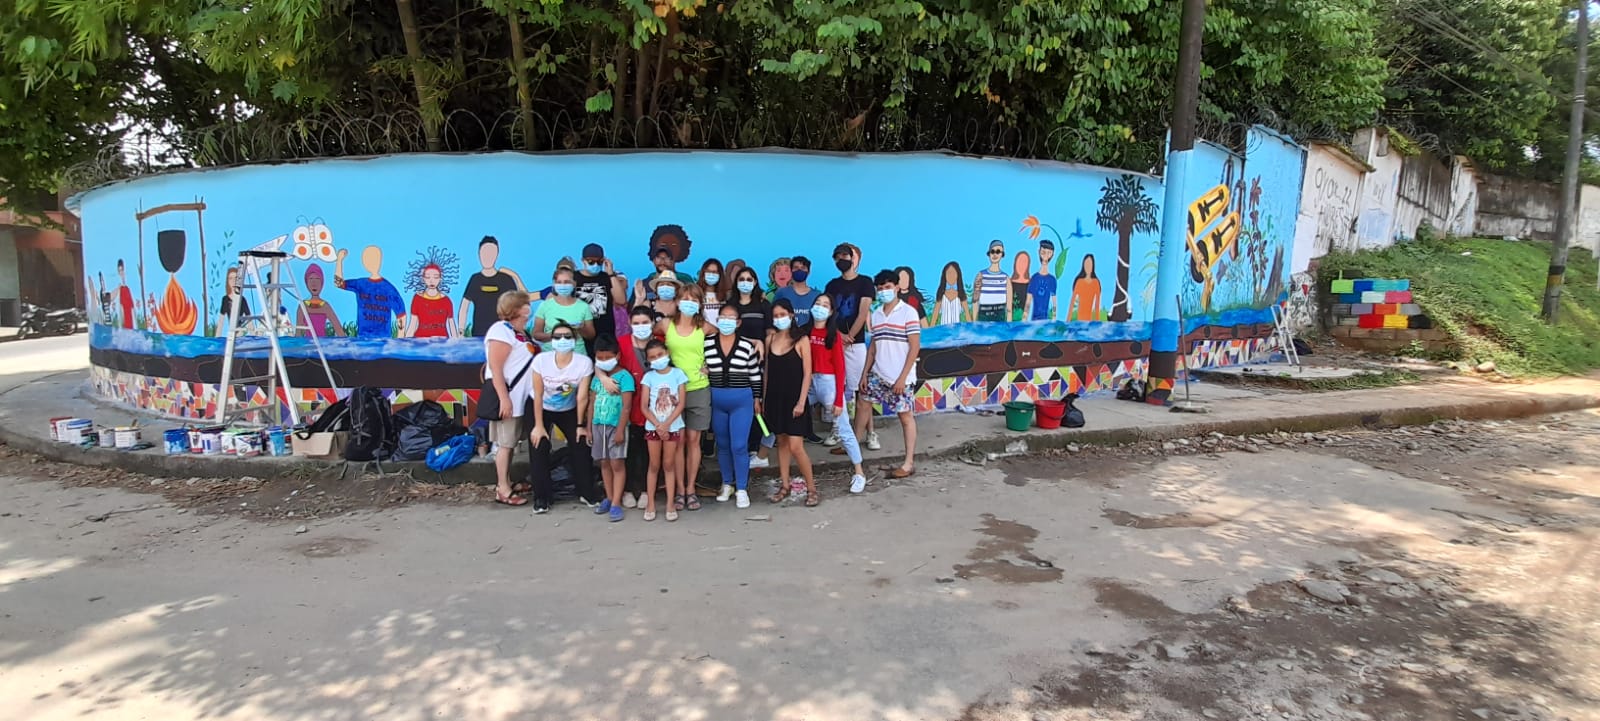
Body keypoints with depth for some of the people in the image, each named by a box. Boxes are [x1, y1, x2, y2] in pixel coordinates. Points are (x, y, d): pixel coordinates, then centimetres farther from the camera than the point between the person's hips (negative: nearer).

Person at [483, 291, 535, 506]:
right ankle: (502, 490, -1)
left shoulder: (517, 332, 14)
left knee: (510, 443, 13)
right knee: (505, 443, -5)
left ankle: (507, 483, 20)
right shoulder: (501, 331, -14)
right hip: (508, 398, -9)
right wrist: (504, 398, -25)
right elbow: (495, 368, -20)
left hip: (519, 397, 9)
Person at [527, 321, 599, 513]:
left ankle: (586, 493, 12)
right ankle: (541, 498, 2)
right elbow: (538, 395, -18)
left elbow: (582, 397, -17)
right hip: (542, 410, -1)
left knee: (582, 448, -6)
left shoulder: (584, 362, -25)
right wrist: (539, 425, -15)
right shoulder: (541, 360, -26)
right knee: (539, 449, -10)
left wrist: (581, 425, -11)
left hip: (569, 411, 1)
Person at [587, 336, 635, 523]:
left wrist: (620, 430, -16)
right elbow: (592, 403, 15)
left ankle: (616, 503, -4)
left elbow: (626, 406, -13)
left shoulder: (624, 376, -9)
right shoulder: (597, 377, 11)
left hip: (616, 426, -6)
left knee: (617, 463, -5)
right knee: (604, 463, 11)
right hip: (598, 425, 6)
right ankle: (609, 498, 22)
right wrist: (589, 427, 12)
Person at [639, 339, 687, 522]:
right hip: (653, 427, 1)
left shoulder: (677, 373, -2)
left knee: (669, 465, 5)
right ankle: (650, 504, 11)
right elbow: (644, 406, -3)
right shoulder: (648, 377, 0)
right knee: (654, 465, 6)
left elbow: (681, 403, -6)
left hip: (673, 426, -1)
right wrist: (658, 425, -13)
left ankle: (670, 505, 8)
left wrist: (666, 424, -13)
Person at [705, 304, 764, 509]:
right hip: (716, 400, 2)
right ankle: (727, 484, 27)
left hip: (742, 400, -2)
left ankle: (742, 489, 7)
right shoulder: (706, 344, -1)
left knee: (739, 445, -4)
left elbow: (755, 374, 2)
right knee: (722, 445, 12)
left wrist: (757, 399, 4)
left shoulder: (747, 345, -4)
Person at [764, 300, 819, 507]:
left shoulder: (801, 339, -6)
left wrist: (801, 402, -13)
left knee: (796, 447, -8)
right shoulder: (770, 338, 6)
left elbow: (807, 374, -8)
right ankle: (784, 486, 22)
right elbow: (767, 371, 10)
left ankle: (811, 488, 6)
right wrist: (764, 398, 8)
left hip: (794, 399, -5)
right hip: (775, 398, 5)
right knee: (781, 442, 12)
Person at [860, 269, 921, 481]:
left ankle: (909, 464, 6)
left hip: (899, 377, -7)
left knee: (905, 416, 1)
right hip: (878, 374, 7)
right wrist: (865, 373, 8)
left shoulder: (908, 312, -11)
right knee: (862, 402, 17)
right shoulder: (876, 314, 7)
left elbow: (915, 347, -14)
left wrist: (903, 377, -18)